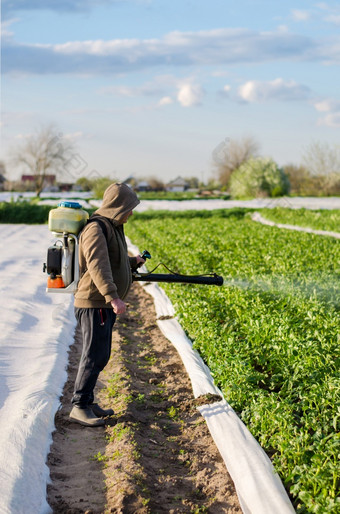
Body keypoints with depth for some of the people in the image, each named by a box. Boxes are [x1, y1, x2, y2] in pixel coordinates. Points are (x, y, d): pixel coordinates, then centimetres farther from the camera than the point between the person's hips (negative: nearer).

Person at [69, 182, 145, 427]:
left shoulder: (112, 227, 16)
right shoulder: (96, 228, -17)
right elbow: (97, 266, -31)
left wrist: (133, 261, 35)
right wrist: (113, 297, -39)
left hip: (106, 305, 10)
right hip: (95, 304, -10)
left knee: (100, 356, 14)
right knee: (94, 356, -8)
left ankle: (87, 402, 23)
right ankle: (79, 407, -1)